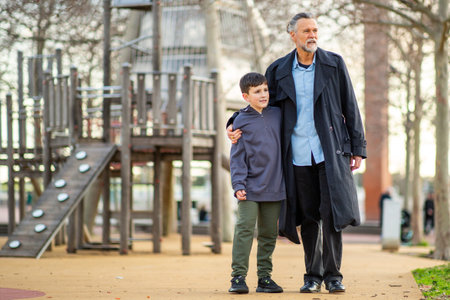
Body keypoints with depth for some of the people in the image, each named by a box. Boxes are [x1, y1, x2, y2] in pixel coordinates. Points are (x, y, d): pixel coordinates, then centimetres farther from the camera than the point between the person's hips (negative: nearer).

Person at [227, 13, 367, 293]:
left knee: (332, 212, -8)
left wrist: (357, 149, 3)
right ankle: (313, 275, 15)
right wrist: (235, 125, -1)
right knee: (308, 217, 5)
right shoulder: (279, 70, 6)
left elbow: (350, 108, 5)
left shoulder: (334, 64, 3)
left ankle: (333, 275, 1)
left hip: (330, 151, -1)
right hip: (298, 155, 1)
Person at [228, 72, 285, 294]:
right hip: (250, 187, -4)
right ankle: (238, 276, -8)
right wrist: (238, 184, -11)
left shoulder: (277, 115, 8)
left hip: (274, 188, 4)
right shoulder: (241, 121, -1)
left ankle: (264, 276, 15)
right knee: (244, 229, -11)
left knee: (269, 233, 8)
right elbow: (237, 157, -3)